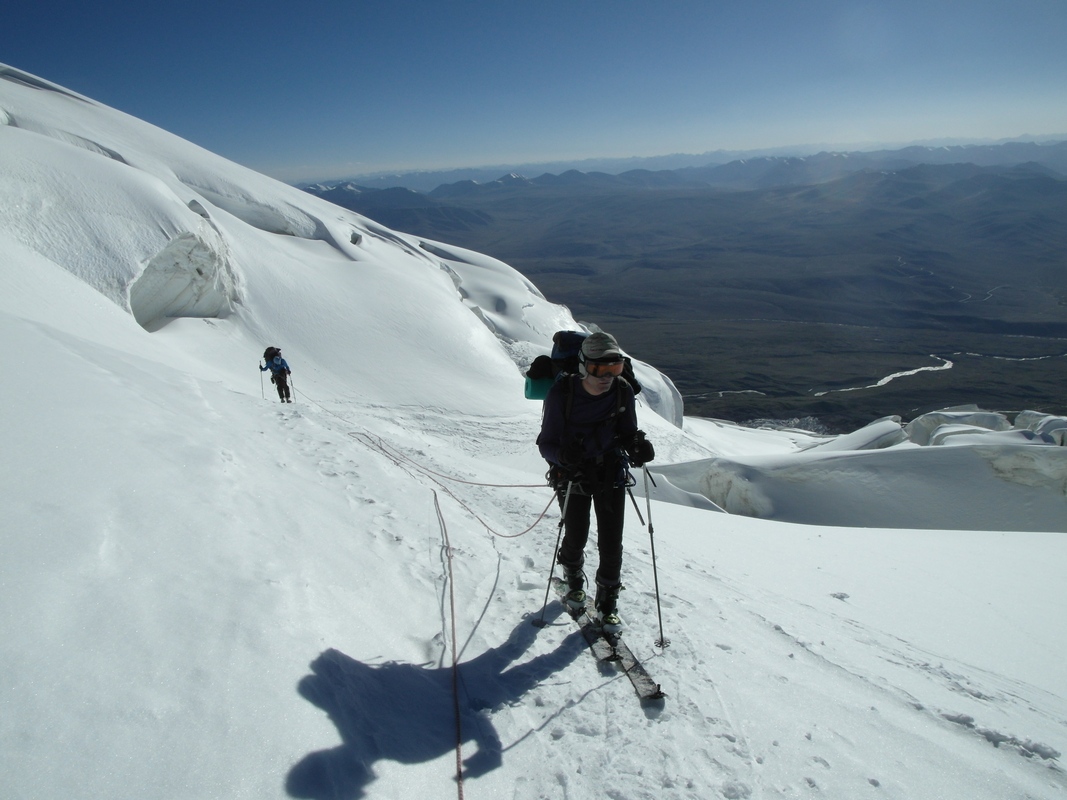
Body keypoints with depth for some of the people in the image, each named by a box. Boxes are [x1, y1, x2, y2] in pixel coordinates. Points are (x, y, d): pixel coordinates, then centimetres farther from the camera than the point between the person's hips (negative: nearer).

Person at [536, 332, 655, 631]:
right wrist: (564, 454, -39)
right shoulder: (562, 393, -20)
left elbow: (627, 432, 3)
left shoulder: (622, 391, -11)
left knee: (611, 541, -1)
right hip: (572, 472, -2)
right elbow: (546, 443, -16)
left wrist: (638, 445, -21)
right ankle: (573, 578, 41)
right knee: (576, 536, 7)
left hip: (611, 471, 2)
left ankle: (607, 603, 18)